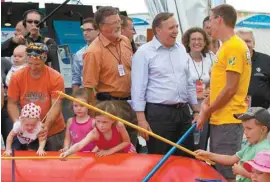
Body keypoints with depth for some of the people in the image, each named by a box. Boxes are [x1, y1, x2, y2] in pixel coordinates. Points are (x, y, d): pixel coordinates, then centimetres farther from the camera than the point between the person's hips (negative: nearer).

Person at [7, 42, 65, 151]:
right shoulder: (17, 77, -7)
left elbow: (56, 106, -17)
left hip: (53, 131, -1)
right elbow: (12, 103, -3)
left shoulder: (56, 78, -13)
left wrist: (46, 125, -33)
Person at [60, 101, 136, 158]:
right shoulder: (95, 133, -34)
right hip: (106, 156, 1)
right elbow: (80, 145, -48)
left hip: (124, 151, -1)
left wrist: (110, 151, -26)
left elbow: (127, 142, -18)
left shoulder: (119, 126, -32)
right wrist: (68, 152, -67)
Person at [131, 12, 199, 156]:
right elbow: (138, 88, -10)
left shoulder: (181, 49, 12)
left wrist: (196, 110, 15)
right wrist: (141, 119, -15)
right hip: (158, 113, -6)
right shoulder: (144, 52, -7)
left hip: (183, 112, 6)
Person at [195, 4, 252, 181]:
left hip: (228, 120, -10)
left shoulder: (234, 46, -15)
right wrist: (206, 103, 5)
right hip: (220, 119, 10)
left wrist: (206, 113, -10)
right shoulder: (227, 47, 14)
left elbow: (230, 88, -18)